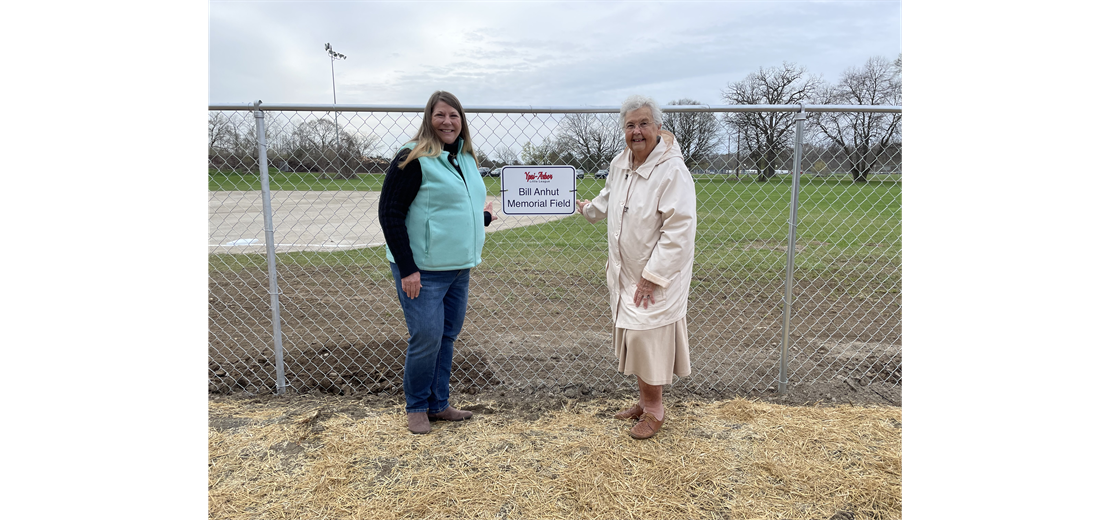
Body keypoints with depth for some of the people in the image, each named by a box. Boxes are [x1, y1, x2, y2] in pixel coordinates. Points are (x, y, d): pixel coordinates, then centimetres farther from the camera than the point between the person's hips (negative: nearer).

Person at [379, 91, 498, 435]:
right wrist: (407, 269, -19)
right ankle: (417, 408, 19)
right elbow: (389, 213, -16)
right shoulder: (414, 158, -12)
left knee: (448, 335, 13)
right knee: (426, 337, -3)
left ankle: (438, 404, 28)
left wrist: (483, 217, 11)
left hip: (459, 268, 8)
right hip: (423, 271, -7)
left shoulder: (465, 158, 12)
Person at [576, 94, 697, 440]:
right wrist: (588, 209, 47)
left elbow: (679, 229, -23)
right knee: (633, 338, 15)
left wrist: (652, 276, -22)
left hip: (658, 276, -7)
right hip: (625, 272, 8)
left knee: (647, 339, -4)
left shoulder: (672, 170, -19)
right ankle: (645, 401, 32)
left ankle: (655, 409, 17)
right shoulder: (619, 164, 5)